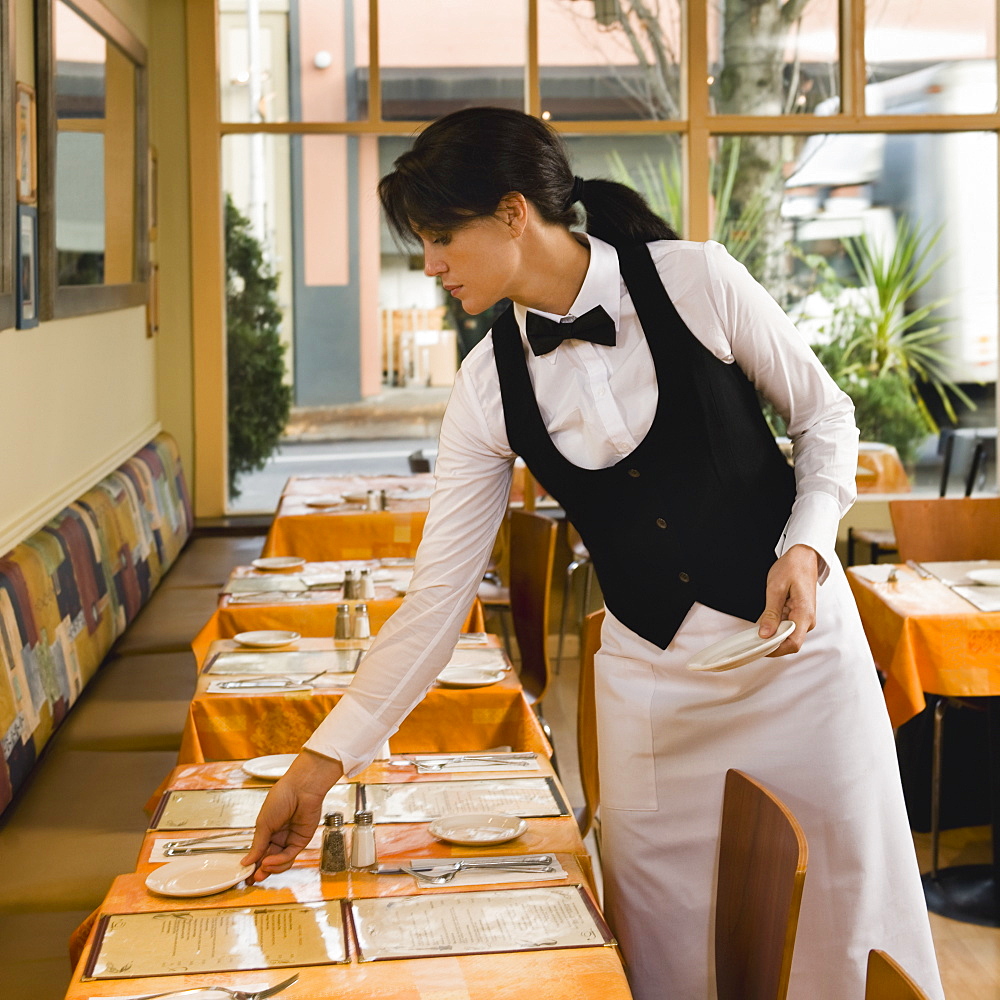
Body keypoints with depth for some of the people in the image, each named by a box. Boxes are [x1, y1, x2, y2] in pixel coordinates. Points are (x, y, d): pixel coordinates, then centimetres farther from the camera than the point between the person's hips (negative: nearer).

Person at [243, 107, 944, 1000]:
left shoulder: (694, 280, -13)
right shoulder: (489, 389, -5)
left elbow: (825, 417, 0)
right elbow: (439, 591, -3)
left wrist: (807, 545, -17)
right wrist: (327, 758, -5)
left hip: (794, 636, -2)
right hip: (650, 675, 2)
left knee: (841, 923, 6)